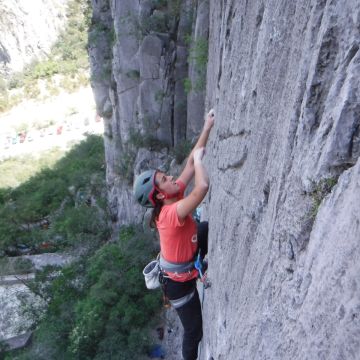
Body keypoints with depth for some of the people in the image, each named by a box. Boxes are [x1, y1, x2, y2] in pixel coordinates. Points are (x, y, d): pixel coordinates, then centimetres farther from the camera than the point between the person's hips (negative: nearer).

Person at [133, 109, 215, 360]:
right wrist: (198, 158, -34)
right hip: (179, 282, -7)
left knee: (208, 228, 14)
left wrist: (208, 128, -14)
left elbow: (192, 164, -12)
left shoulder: (174, 198, -14)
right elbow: (203, 187, -52)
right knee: (194, 332, 13)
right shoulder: (172, 213, -38)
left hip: (187, 263, 8)